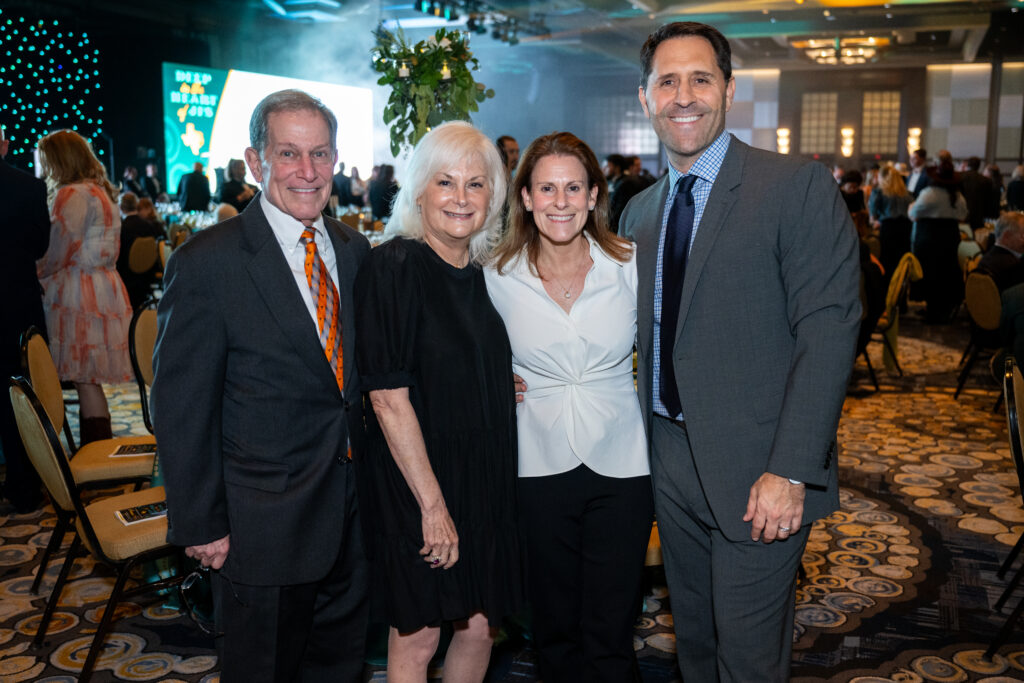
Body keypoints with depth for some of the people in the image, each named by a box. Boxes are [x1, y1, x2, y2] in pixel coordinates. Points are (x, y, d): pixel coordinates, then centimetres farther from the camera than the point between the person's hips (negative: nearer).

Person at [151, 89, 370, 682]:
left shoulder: (354, 249, 4)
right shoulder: (206, 262, -14)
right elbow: (182, 407, -12)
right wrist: (201, 524, -11)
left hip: (354, 512, 6)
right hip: (262, 523, -5)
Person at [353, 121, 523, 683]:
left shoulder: (486, 272, 7)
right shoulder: (393, 267, -14)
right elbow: (388, 398, -18)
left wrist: (506, 394, 2)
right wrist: (433, 503, -17)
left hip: (483, 480, 6)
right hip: (415, 482, -6)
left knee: (481, 627, 12)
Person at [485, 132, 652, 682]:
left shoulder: (630, 266, -3)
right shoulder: (499, 278, -2)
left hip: (621, 468, 0)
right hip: (539, 468, 1)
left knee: (609, 636, 7)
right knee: (555, 629, 14)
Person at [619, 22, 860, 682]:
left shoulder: (801, 187, -11)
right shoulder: (639, 211, 10)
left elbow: (829, 329, -17)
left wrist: (790, 471, -22)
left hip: (757, 473, -5)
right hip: (671, 460, 6)